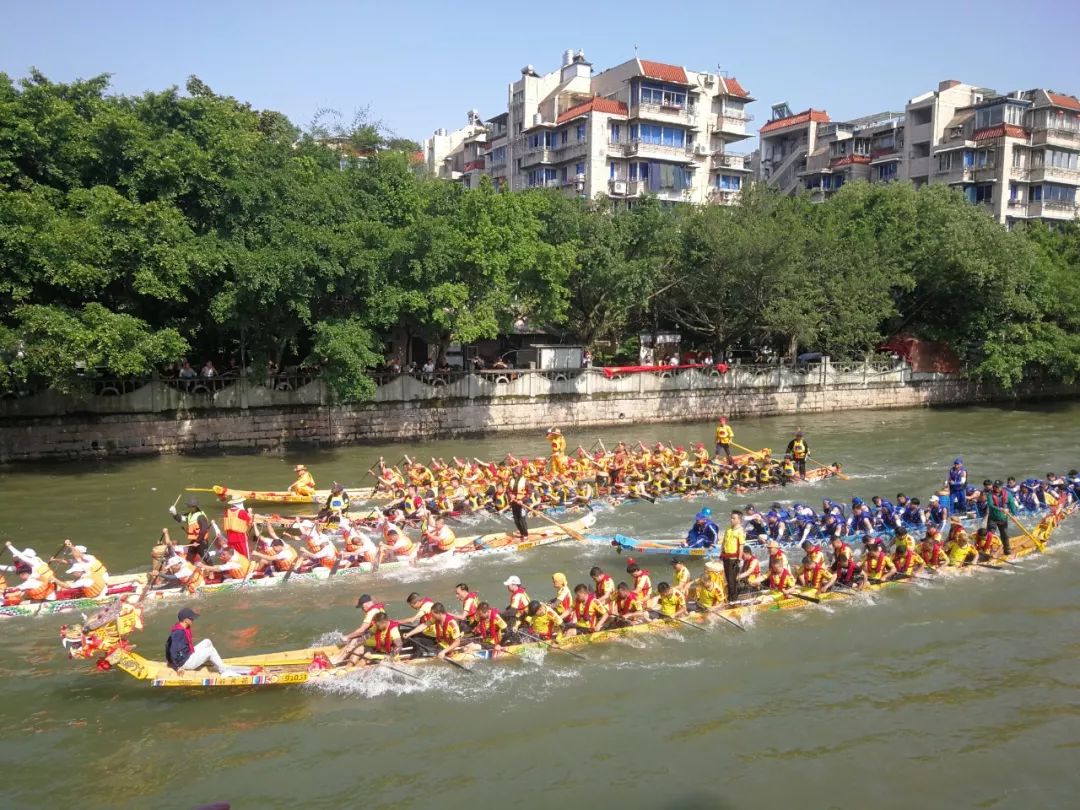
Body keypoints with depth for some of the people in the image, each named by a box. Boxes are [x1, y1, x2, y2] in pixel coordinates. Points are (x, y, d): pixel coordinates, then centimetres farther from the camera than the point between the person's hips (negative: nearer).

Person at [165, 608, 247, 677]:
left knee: (207, 642, 11)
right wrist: (178, 666, -26)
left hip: (188, 655, 10)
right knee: (210, 650, -11)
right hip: (184, 662, -10)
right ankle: (224, 670, -3)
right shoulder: (179, 632, -27)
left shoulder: (183, 629, 4)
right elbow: (174, 651, -30)